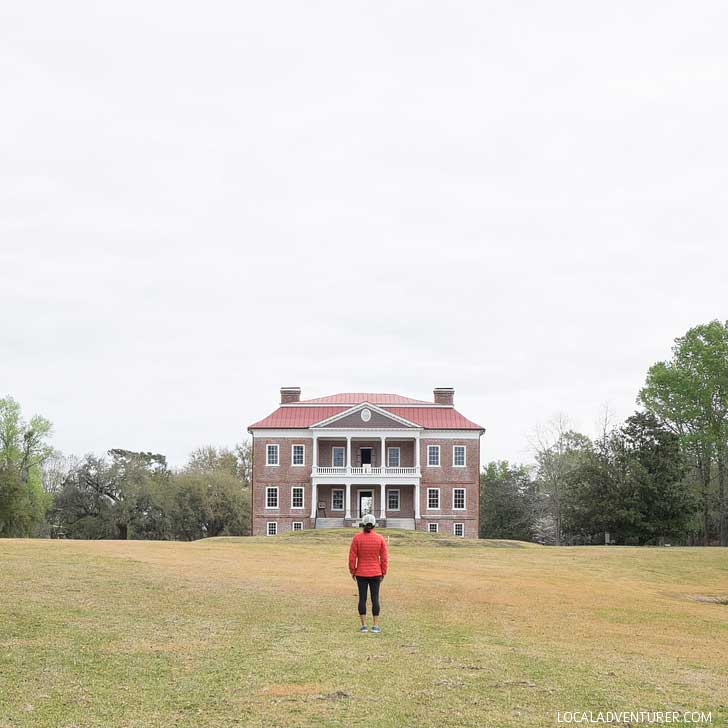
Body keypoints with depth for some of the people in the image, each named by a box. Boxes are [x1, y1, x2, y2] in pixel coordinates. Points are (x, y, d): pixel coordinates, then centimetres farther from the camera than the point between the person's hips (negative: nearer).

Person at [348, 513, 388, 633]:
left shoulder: (357, 538, -7)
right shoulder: (380, 539, -4)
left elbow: (352, 557, -6)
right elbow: (384, 558, -2)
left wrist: (352, 572, 5)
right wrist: (383, 573, 8)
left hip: (361, 574, 0)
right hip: (375, 573, 0)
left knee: (362, 598, 4)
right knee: (375, 599, 4)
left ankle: (363, 625, 4)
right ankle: (376, 626, 4)